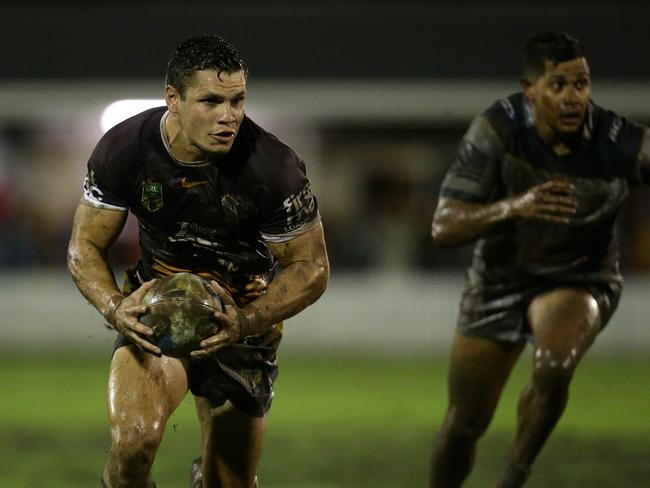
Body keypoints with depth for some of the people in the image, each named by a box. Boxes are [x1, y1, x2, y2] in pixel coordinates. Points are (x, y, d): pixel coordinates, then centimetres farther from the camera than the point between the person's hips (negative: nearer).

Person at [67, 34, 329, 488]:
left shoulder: (275, 166, -22)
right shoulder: (124, 148, -16)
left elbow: (311, 269, -11)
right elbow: (85, 248, -6)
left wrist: (247, 321, -29)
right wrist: (115, 308, -28)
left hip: (242, 317, 0)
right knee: (134, 442, -28)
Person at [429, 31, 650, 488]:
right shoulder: (498, 129, -23)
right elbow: (444, 227, -23)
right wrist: (514, 206, -41)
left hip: (581, 282, -1)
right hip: (499, 279, 1)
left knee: (553, 370, -33)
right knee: (464, 425, 7)